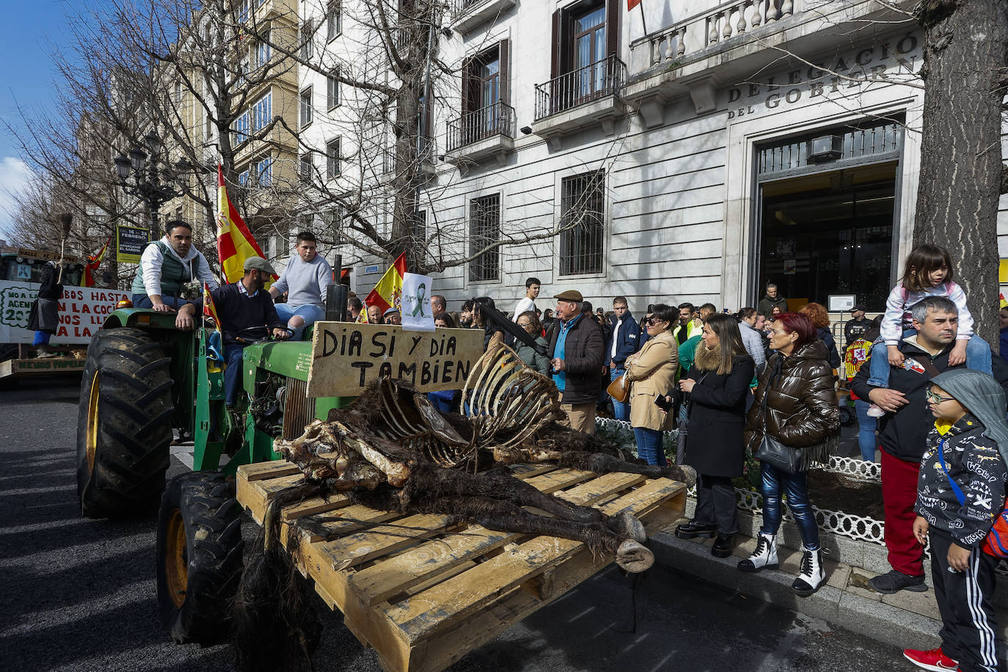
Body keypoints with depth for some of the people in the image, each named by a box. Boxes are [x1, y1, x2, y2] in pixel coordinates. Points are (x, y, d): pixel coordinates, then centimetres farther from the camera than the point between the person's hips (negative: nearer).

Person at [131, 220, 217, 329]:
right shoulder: (155, 250, -8)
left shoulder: (197, 257, 8)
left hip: (173, 298, 7)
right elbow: (151, 278, -25)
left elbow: (211, 284, 1)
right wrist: (158, 303, -42)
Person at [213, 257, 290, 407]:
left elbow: (273, 320, 16)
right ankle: (228, 405, -31)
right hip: (233, 344, -3)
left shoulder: (264, 297, 23)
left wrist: (278, 330, -9)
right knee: (238, 358, -37)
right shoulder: (226, 292, 7)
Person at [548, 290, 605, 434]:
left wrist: (566, 365, -29)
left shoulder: (590, 329, -12)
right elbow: (551, 355, 30)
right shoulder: (560, 327, 17)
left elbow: (595, 361, -22)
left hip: (578, 397, -8)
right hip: (558, 394, 8)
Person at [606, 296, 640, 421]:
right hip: (613, 366, 8)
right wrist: (607, 362, 10)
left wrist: (615, 360, -13)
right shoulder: (614, 322, 15)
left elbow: (630, 346, -18)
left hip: (622, 367, -8)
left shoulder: (631, 323, -9)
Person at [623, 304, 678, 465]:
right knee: (656, 451, 17)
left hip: (649, 406, -10)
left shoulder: (663, 343, -15)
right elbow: (630, 359, 16)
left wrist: (630, 368, 4)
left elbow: (638, 370, -17)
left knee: (646, 455, -6)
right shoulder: (655, 340, 19)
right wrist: (632, 361, -6)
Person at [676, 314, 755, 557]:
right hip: (700, 427, 8)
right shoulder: (703, 355, 10)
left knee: (720, 480, 0)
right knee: (702, 475, 17)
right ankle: (705, 521, 31)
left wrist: (695, 389, -17)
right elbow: (688, 381, 15)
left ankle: (726, 532, 14)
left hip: (723, 432, -7)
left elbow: (730, 397, -22)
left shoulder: (741, 363, -14)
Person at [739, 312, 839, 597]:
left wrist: (786, 437, -20)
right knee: (769, 494, 17)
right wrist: (754, 432, 11)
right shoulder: (774, 363, 7)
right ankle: (767, 550, 33)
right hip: (769, 444, 8)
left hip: (790, 449, -8)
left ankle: (813, 562, 23)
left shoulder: (814, 369, -19)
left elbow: (824, 416, -22)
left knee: (797, 500, 4)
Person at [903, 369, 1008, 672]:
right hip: (941, 530, 9)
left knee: (969, 603, 7)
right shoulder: (942, 430, 3)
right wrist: (923, 513, 16)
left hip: (968, 537, -9)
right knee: (947, 593, 23)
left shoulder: (980, 443, -25)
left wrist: (963, 541, -23)